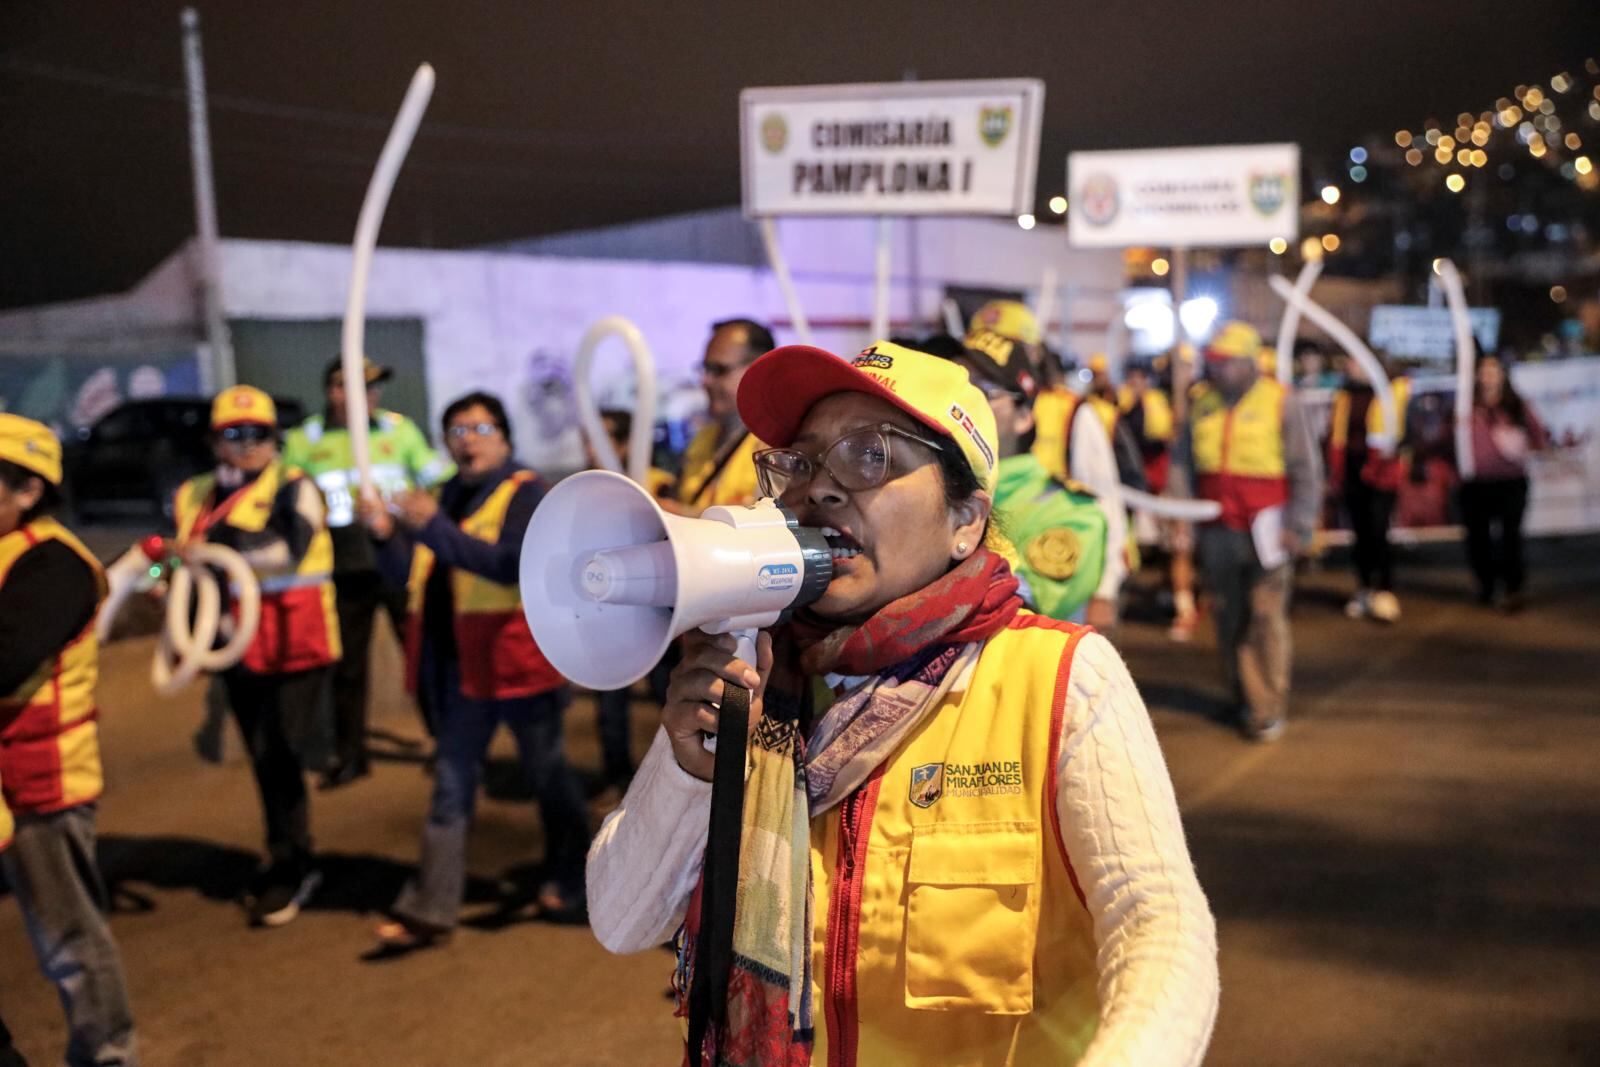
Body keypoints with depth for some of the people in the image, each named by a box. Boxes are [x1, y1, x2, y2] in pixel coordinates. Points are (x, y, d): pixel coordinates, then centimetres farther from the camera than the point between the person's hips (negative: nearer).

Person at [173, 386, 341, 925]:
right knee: (266, 762, 13)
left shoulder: (294, 487, -8)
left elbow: (291, 547, -26)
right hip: (240, 651, 6)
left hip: (296, 644, -5)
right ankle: (292, 862, 27)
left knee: (279, 758, -5)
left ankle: (287, 870, 10)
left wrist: (219, 547, -33)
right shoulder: (195, 496, 9)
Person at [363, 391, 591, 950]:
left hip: (517, 656, -6)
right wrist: (387, 535, -8)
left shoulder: (524, 491, -7)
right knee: (451, 784, 8)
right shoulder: (445, 497, 12)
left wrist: (434, 528, -29)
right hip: (461, 663, 6)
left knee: (546, 772, 11)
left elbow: (511, 562, -23)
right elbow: (412, 574, 11)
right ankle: (427, 909, 12)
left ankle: (567, 880, 31)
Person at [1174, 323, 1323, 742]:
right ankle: (1245, 697, 19)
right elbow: (1184, 462, 14)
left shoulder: (1279, 401, -4)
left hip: (1265, 528, -4)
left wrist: (1298, 526, -6)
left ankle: (1269, 708, 2)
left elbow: (1306, 470, -2)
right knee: (1230, 620, 7)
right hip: (1218, 530, 4)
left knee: (1266, 618, -5)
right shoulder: (1200, 400, 8)